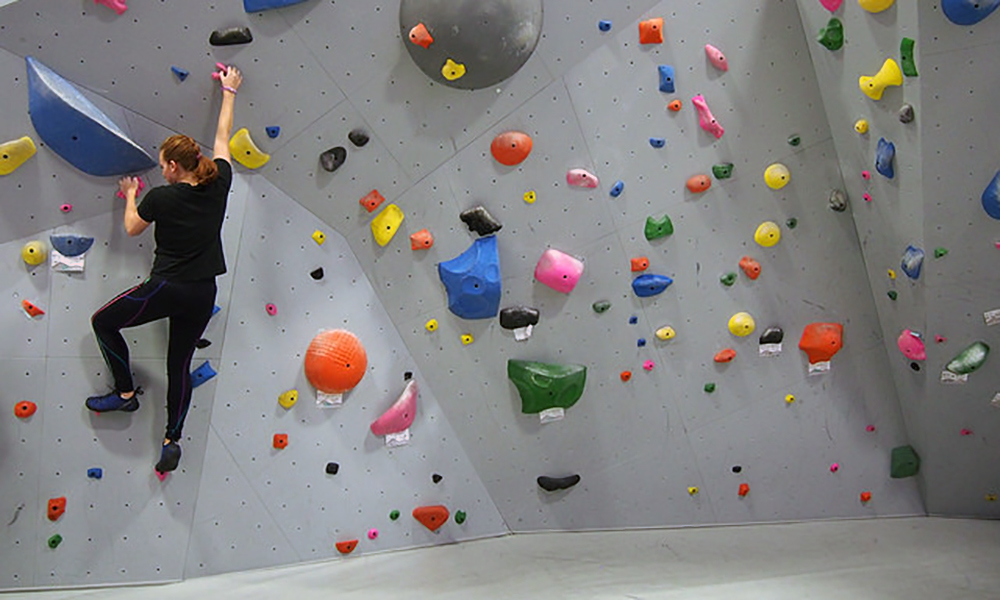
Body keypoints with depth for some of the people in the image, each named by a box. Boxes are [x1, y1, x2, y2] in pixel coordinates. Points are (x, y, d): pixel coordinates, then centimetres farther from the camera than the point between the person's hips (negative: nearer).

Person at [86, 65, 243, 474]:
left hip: (167, 288, -5)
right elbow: (222, 136, 14)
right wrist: (229, 91, 26)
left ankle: (126, 393, 22)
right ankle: (172, 440, 17)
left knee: (103, 322, 19)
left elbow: (132, 228, 9)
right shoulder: (218, 185, 0)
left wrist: (130, 195, 26)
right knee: (180, 364, 14)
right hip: (203, 294, 5)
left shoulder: (161, 197, -10)